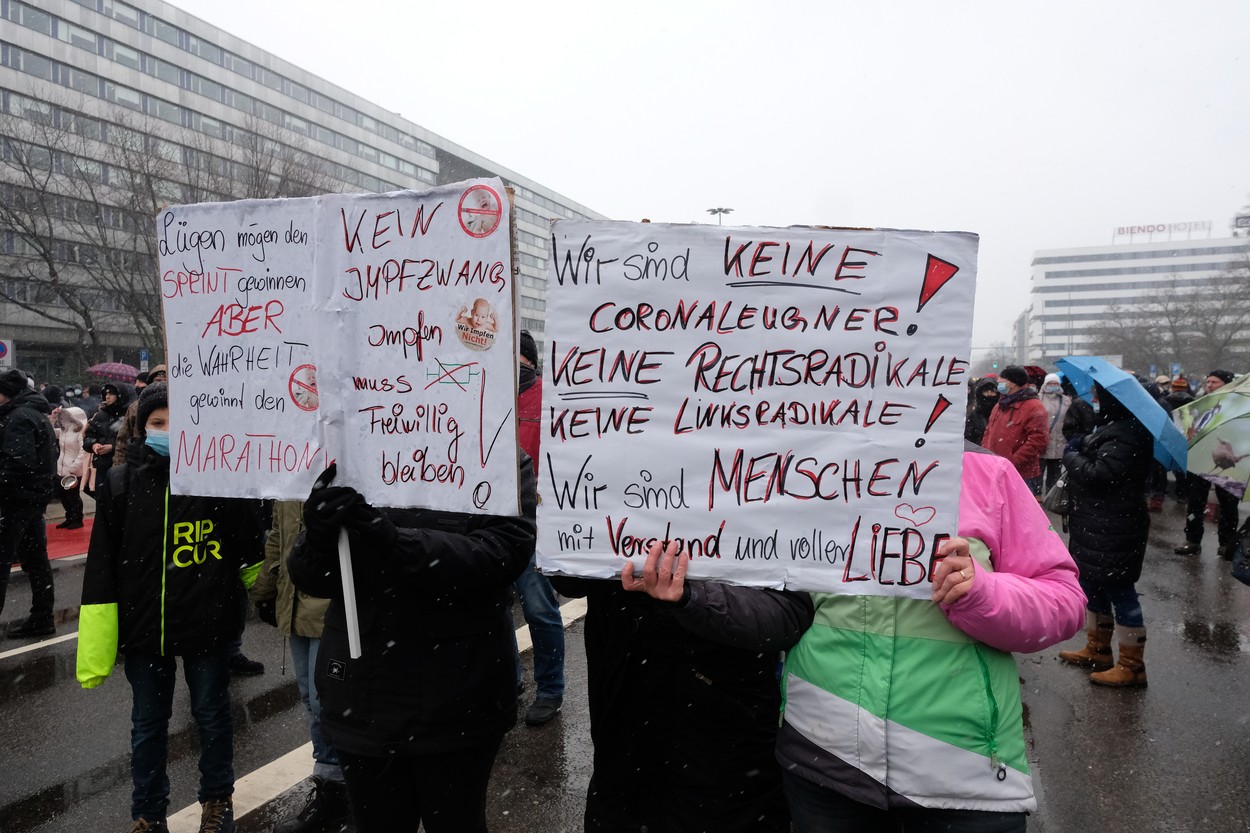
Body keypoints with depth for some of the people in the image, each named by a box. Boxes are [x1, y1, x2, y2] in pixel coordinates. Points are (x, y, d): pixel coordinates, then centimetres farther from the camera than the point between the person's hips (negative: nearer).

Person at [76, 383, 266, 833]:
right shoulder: (121, 482, -6)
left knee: (212, 715, 16)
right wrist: (94, 645, -5)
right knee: (148, 724, 18)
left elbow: (249, 544, 2)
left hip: (207, 625, -1)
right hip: (143, 627, 2)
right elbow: (101, 567, -4)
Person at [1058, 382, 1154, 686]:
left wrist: (1071, 456, -8)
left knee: (1119, 592, -1)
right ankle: (1097, 650, 33)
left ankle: (1132, 666, 10)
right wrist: (1079, 452, 3)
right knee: (1093, 587, 19)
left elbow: (1096, 475, -25)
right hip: (1099, 526, 11)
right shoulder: (1114, 427, 12)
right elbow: (1093, 462, 22)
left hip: (1114, 530, -11)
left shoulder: (1125, 436, -22)